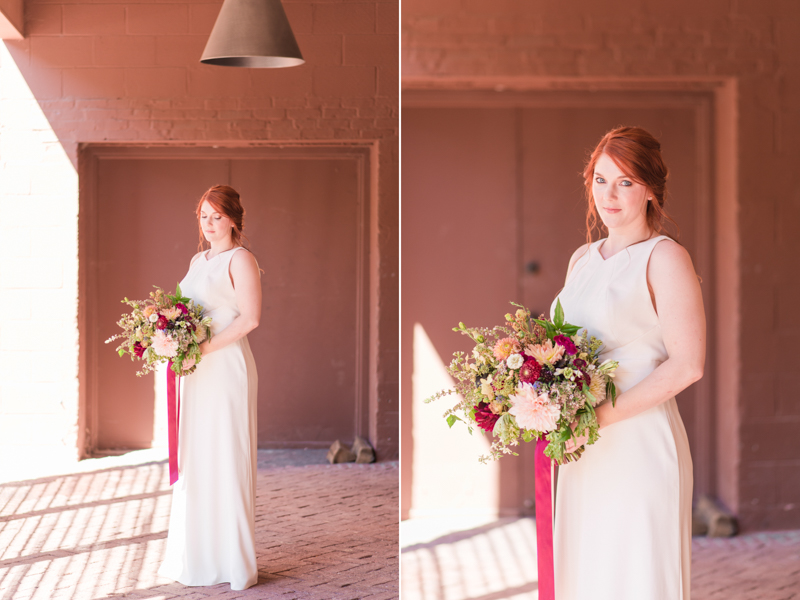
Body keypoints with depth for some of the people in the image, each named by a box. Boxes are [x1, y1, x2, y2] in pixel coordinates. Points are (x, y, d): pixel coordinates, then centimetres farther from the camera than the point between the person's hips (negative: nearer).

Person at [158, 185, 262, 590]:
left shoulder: (240, 260, -7)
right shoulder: (197, 260, 17)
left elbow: (250, 319, -16)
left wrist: (204, 347, -19)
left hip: (227, 367, -8)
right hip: (197, 372, 8)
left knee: (226, 459, -2)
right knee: (193, 458, 10)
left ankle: (232, 559, 8)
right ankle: (196, 553, 19)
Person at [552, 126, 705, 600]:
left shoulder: (665, 258, -9)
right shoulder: (582, 258, 12)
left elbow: (687, 365, -16)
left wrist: (600, 417, -18)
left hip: (640, 445, -6)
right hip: (585, 449, 7)